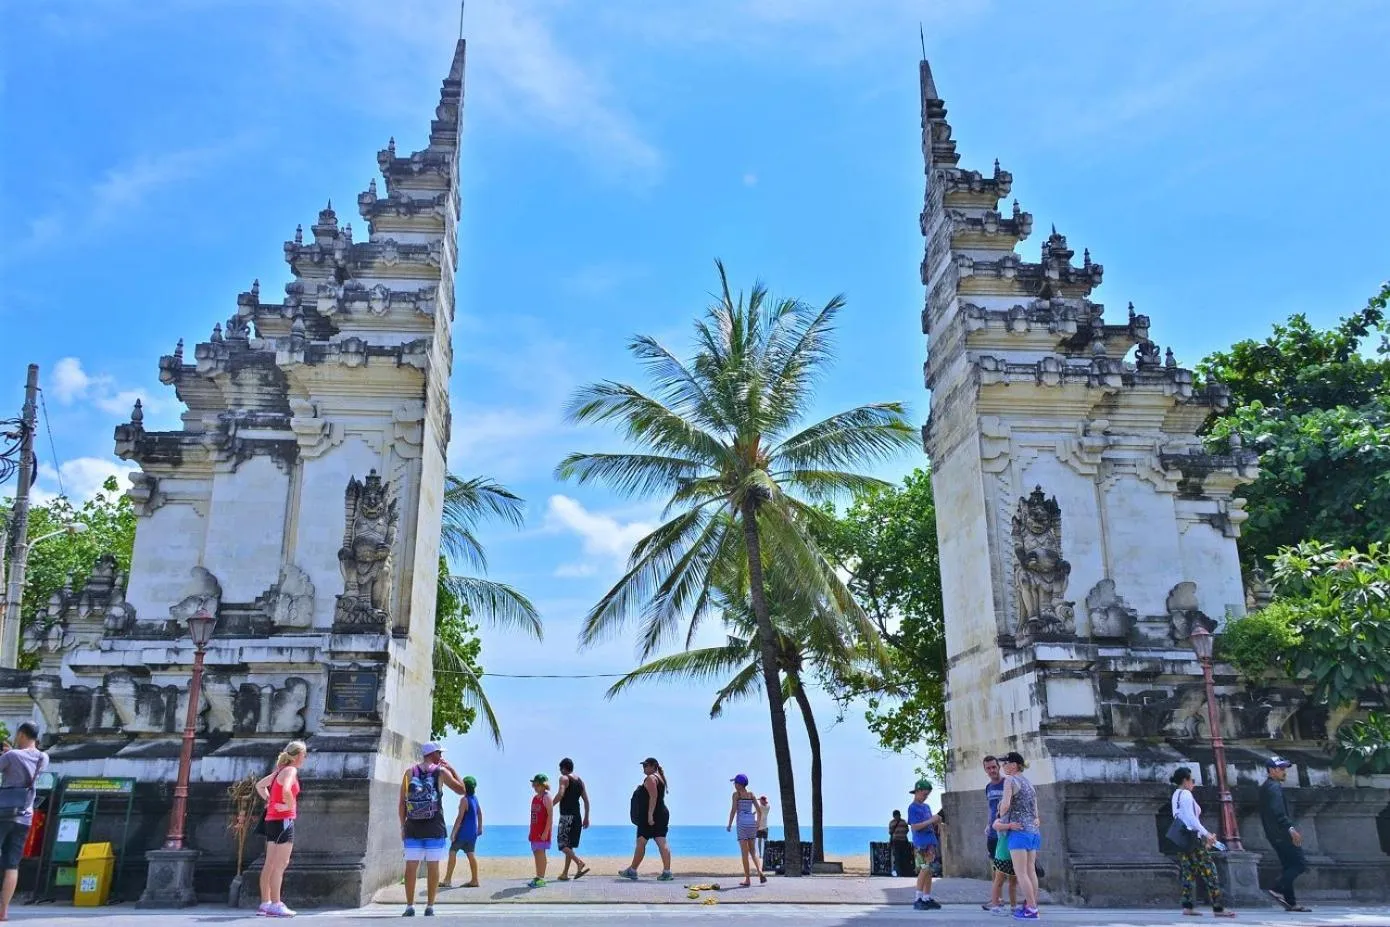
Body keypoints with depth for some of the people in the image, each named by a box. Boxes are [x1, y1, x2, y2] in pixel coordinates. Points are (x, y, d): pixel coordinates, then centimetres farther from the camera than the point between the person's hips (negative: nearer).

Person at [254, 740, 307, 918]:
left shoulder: (280, 771, 16)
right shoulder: (291, 770, -12)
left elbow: (259, 785, 26)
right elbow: (286, 790, -31)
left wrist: (270, 800, 17)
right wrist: (290, 806, -17)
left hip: (272, 819, 9)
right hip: (283, 820, -9)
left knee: (270, 864, 11)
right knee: (281, 864, -8)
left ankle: (265, 903, 15)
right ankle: (275, 905, -9)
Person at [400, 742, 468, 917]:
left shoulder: (409, 773, 7)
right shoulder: (441, 771, 0)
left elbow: (402, 802, 4)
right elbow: (462, 790, 7)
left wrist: (402, 826, 10)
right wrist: (452, 769, 14)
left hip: (413, 826, 2)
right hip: (435, 828, -2)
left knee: (411, 866, 6)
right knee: (433, 867, 4)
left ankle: (410, 907, 4)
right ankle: (430, 907, 5)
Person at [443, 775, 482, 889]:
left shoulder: (465, 800, -15)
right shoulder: (475, 798, 10)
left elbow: (460, 818, -18)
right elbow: (480, 813, 18)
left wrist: (453, 833, -16)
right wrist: (480, 828, 25)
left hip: (463, 832, -8)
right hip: (473, 832, 8)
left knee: (452, 852, -2)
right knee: (471, 854, 9)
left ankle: (448, 880, -4)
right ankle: (474, 880, 8)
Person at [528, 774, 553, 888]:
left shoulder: (546, 797, -10)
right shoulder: (534, 798, 14)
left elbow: (550, 816, -16)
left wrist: (546, 831, -20)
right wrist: (530, 831, 16)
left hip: (542, 831, -8)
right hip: (535, 830, 8)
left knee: (540, 853, -7)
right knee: (536, 853, 10)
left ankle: (542, 879, -2)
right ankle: (538, 877, 18)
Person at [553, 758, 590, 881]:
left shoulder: (564, 778, -5)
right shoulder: (580, 781, 15)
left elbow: (560, 794, -22)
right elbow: (586, 801, 14)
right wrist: (586, 818, 17)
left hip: (566, 816, -8)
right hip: (577, 816, 8)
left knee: (563, 845, -6)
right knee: (569, 845, 13)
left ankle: (580, 863, -22)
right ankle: (565, 873, 14)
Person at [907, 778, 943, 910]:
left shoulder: (927, 807, 18)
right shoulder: (913, 808, -6)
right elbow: (914, 827, -14)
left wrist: (936, 822, 3)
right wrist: (930, 821, -17)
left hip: (931, 842, 8)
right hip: (921, 844, -8)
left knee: (928, 870, 8)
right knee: (924, 869, -10)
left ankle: (927, 898, 12)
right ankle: (918, 899, -5)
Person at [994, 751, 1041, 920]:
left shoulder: (1010, 780, -8)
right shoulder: (1029, 783, 18)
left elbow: (1005, 804, -17)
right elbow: (1035, 812, 18)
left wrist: (1000, 818, 1)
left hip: (1019, 830, -9)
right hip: (1033, 830, 9)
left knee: (1020, 872, -6)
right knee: (1030, 870, 9)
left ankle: (1031, 910, -8)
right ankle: (1032, 905, 9)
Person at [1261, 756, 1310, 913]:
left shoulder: (1266, 787, 19)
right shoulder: (1274, 787, -13)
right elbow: (1278, 812, -24)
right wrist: (1291, 828, -28)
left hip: (1275, 835, 10)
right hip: (1282, 833, -10)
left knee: (1289, 866, 11)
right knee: (1301, 863, -8)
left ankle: (1291, 902, 11)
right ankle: (1279, 890, -13)